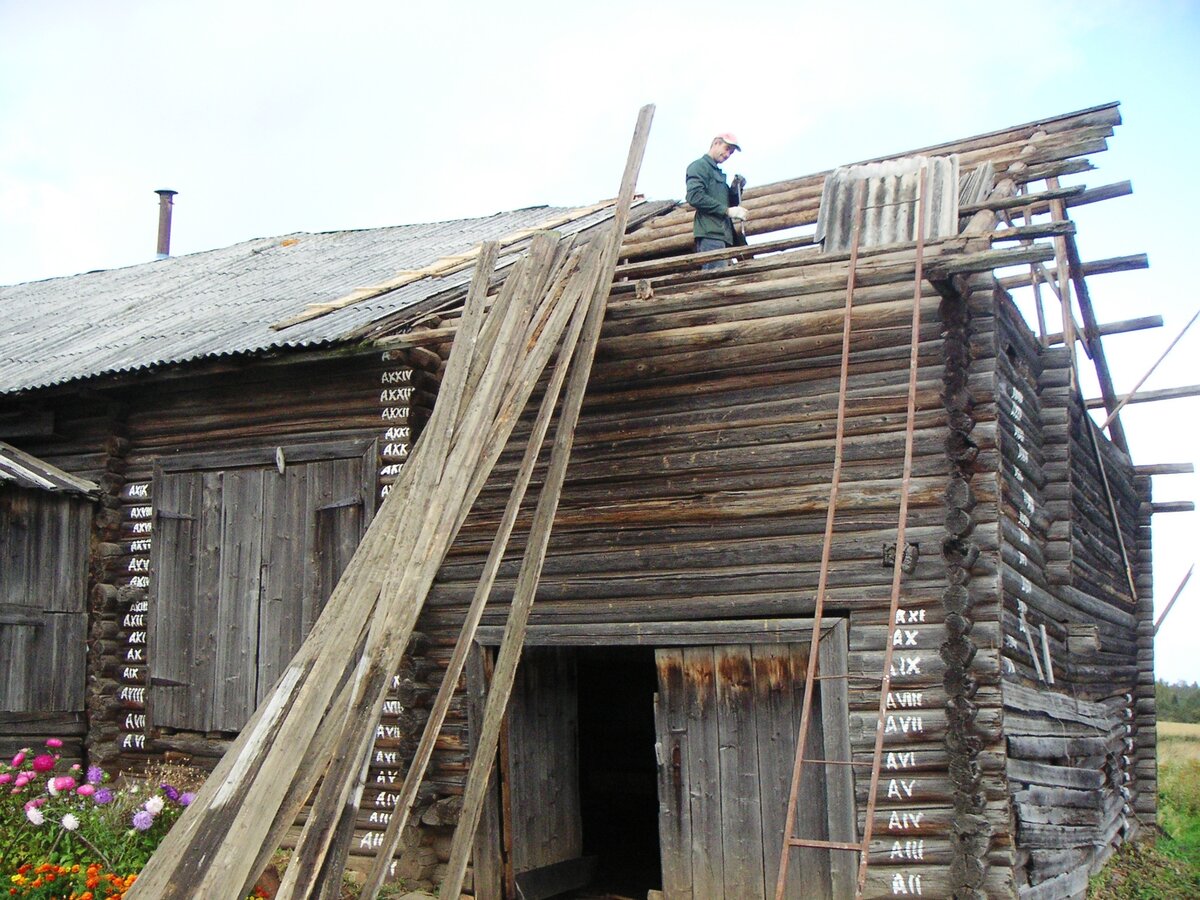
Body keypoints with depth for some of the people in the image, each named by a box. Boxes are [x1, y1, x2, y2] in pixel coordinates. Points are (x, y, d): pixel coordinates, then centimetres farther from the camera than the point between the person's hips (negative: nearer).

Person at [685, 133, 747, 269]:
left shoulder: (719, 173, 29)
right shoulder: (700, 165, 2)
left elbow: (730, 203, 31)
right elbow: (695, 197, -14)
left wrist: (736, 188, 10)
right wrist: (727, 210, -15)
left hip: (723, 234, 9)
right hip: (710, 233, -9)